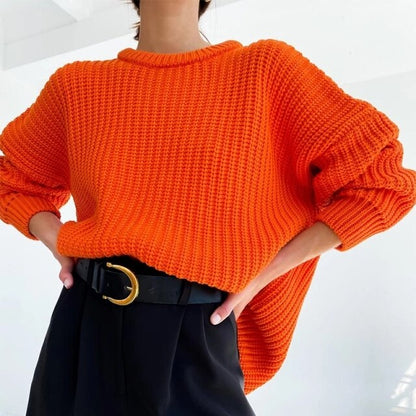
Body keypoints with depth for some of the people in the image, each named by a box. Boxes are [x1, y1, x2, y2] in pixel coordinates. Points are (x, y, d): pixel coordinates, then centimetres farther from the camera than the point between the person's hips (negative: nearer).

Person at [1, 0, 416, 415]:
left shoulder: (265, 68, -5)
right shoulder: (76, 85, 3)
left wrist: (264, 271, -9)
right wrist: (58, 242, -1)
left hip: (195, 338, -2)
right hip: (83, 329, 3)